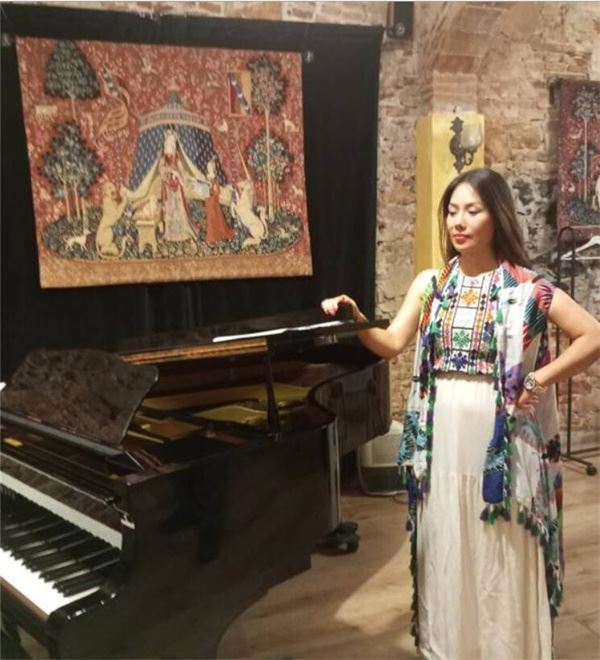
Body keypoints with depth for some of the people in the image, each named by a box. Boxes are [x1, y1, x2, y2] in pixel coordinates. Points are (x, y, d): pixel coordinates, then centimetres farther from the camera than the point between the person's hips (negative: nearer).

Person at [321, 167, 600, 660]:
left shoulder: (526, 287, -7)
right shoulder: (431, 284, 5)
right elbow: (393, 344, -3)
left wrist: (539, 381, -12)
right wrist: (356, 321, -19)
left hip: (500, 438, -3)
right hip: (442, 437, 4)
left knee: (501, 554, 8)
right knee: (446, 550, 14)